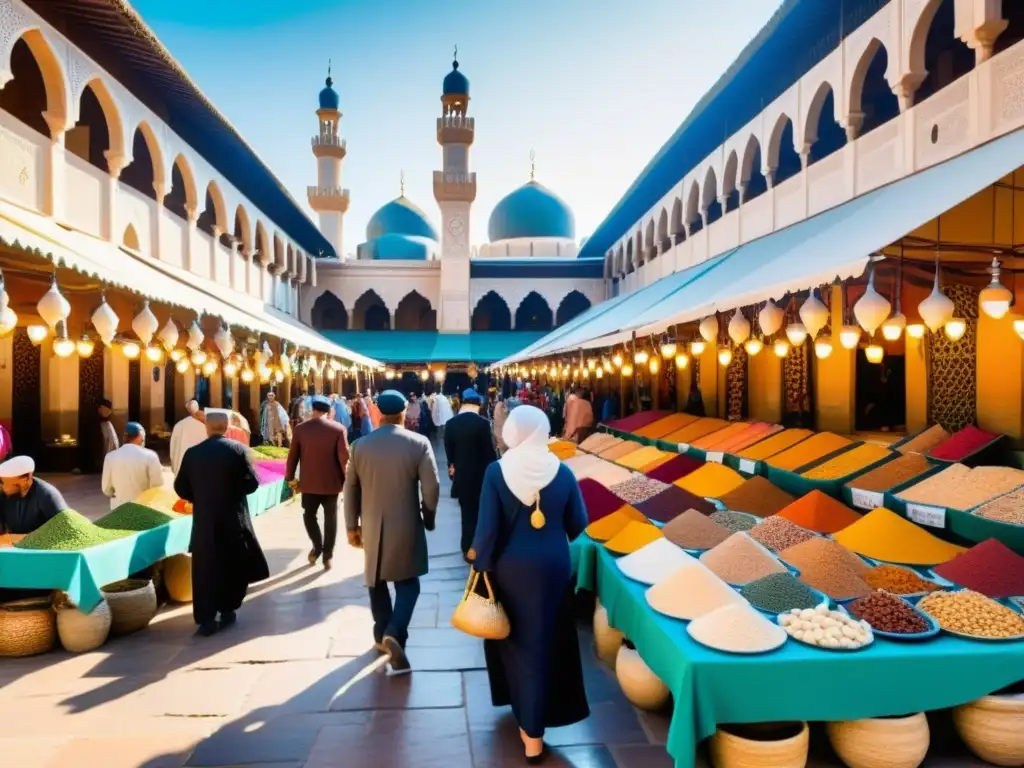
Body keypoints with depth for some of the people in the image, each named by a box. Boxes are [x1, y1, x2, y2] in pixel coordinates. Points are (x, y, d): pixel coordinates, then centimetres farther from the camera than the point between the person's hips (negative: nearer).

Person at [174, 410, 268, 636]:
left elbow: (180, 488, 1)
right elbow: (252, 483, -11)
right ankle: (227, 610, 22)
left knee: (205, 569, 6)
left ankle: (206, 619, 6)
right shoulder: (238, 449, -9)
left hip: (203, 520, 1)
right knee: (234, 566, 16)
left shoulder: (192, 453, -2)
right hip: (234, 519, -1)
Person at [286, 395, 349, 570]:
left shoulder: (300, 428, -4)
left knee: (309, 515, 20)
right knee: (330, 519, 10)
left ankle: (317, 546, 8)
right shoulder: (338, 429, -9)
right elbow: (344, 457, -11)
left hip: (309, 482, 1)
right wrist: (345, 480, 1)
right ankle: (327, 556, 12)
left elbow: (292, 455, 0)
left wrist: (290, 477, 12)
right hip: (331, 483, -1)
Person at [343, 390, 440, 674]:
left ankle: (382, 634, 29)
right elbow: (431, 486, -12)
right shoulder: (419, 443, -10)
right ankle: (394, 632, -10)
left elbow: (350, 489, 3)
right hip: (406, 526, -2)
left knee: (377, 581, 19)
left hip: (372, 526, 3)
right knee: (407, 582, 9)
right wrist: (428, 518, 3)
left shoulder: (360, 445, -2)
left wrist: (352, 526, 12)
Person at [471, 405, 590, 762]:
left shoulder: (497, 471, -15)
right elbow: (578, 523, 0)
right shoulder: (562, 471, -9)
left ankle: (522, 705, 42)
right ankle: (532, 731, 21)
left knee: (515, 637, 22)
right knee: (543, 639, 15)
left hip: (510, 568, -1)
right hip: (552, 566, 1)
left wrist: (482, 568, -2)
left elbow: (487, 529, -14)